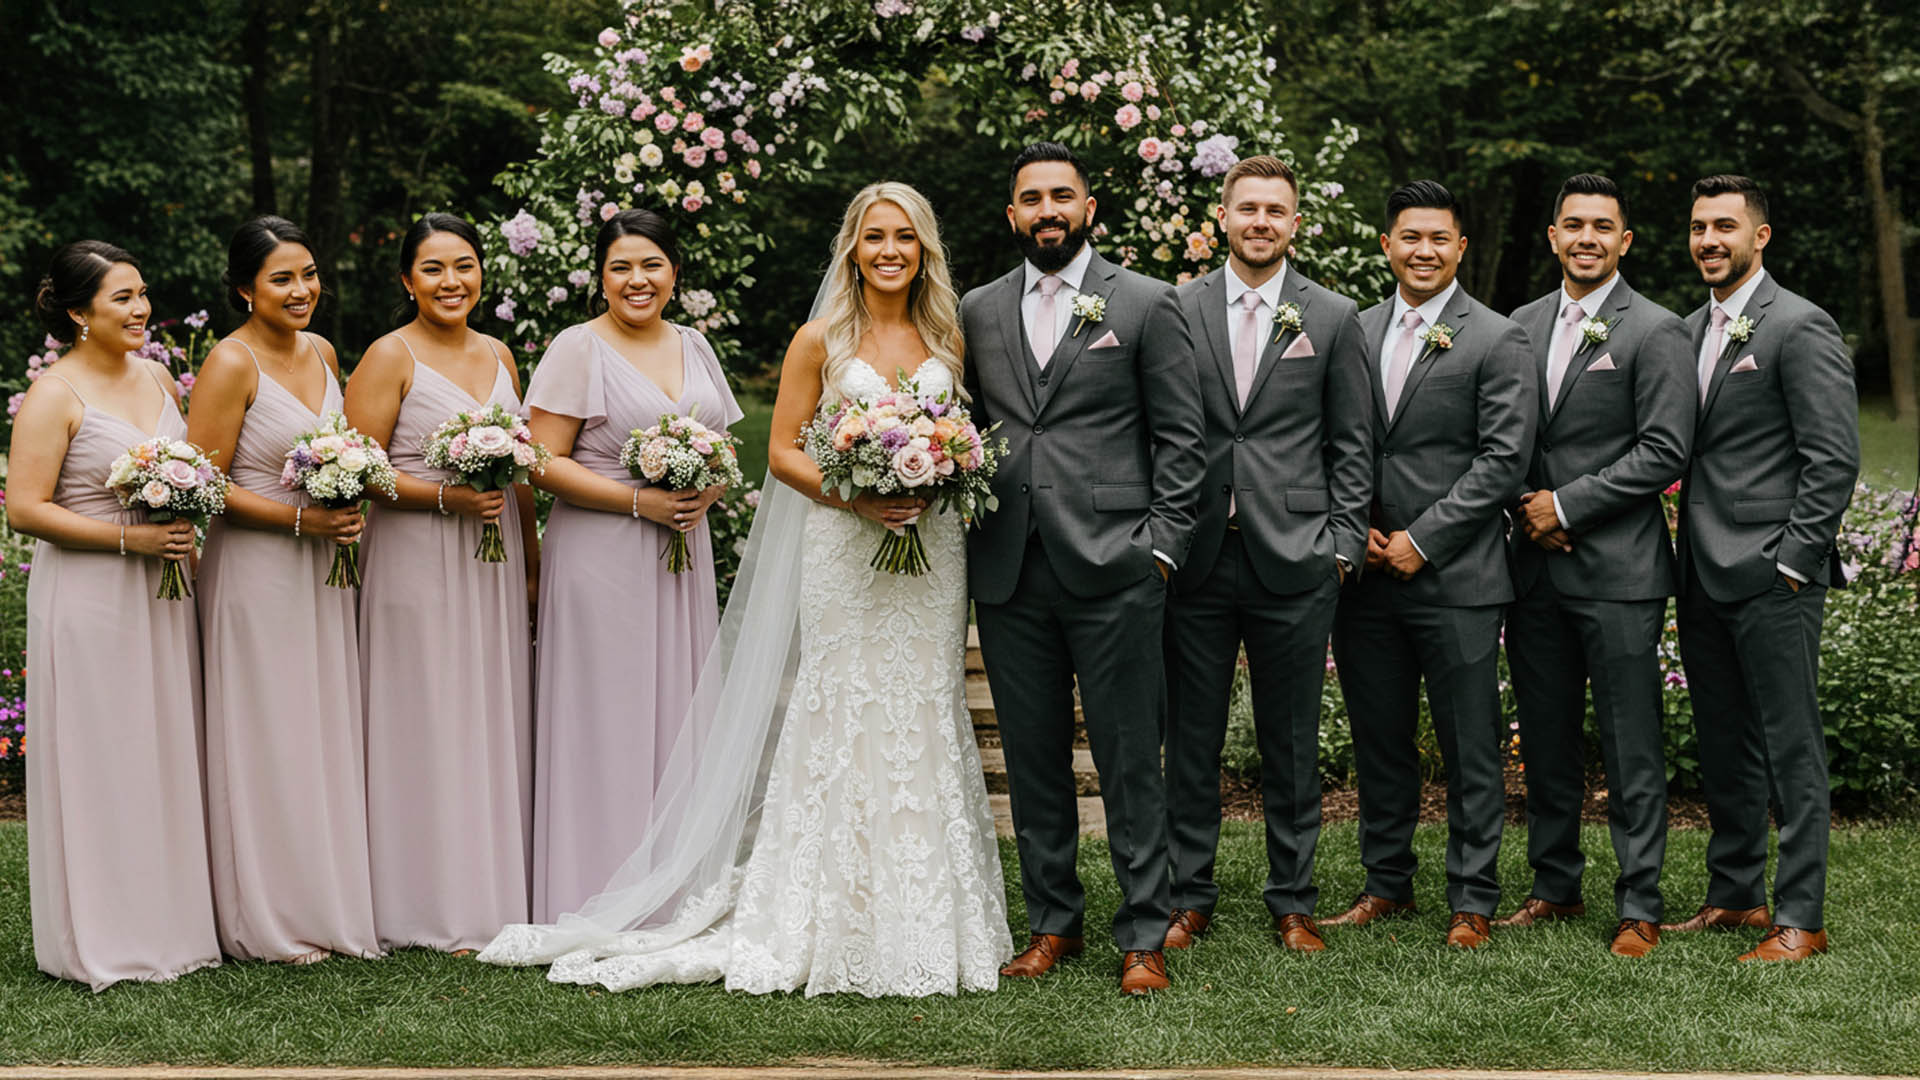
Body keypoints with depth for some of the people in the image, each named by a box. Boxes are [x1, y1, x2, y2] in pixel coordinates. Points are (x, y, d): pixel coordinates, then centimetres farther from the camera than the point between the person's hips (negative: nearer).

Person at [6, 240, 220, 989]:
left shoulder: (157, 378, 10)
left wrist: (187, 526, 4)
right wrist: (130, 538, -19)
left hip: (160, 592, 7)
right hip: (87, 598, -7)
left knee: (166, 752, 11)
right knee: (99, 760, -1)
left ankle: (171, 920, 22)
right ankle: (103, 939, 9)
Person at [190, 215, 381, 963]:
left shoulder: (322, 352, 9)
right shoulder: (231, 363, -13)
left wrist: (350, 508, 5)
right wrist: (302, 519, -18)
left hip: (324, 569, 7)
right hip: (256, 571, -7)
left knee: (329, 734, 11)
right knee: (266, 741, 0)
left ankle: (332, 902, 21)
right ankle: (269, 922, 10)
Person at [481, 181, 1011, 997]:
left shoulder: (948, 339, 10)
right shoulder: (821, 340, 1)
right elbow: (783, 450, 0)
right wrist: (854, 495, -15)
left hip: (931, 551, 3)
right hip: (842, 553, -3)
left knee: (923, 721, 5)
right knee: (842, 721, -4)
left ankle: (923, 922, 12)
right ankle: (833, 922, 3)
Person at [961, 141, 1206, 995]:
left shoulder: (1148, 305, 3)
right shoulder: (978, 312, 13)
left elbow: (1181, 436, 1)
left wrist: (1162, 547, -6)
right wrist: (963, 532, 5)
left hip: (1112, 572, -3)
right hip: (1008, 574, 4)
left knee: (1129, 762, 0)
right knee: (1032, 757, 9)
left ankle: (1144, 936, 8)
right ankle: (1053, 922, 21)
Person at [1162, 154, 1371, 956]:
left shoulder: (1334, 318, 5)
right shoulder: (1177, 310, 6)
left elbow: (1351, 445, 6)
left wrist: (1344, 546, -1)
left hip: (1294, 560, 0)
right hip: (1196, 558, 1)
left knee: (1291, 741, 6)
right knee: (1191, 738, 6)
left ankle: (1293, 902, 17)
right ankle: (1188, 897, 17)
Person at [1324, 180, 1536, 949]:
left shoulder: (1497, 341, -3)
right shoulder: (1354, 332, 12)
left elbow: (1502, 460, -9)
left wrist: (1421, 541, -12)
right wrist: (1356, 528, -2)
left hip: (1455, 576, -4)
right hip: (1367, 573, 5)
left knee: (1470, 749, 1)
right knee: (1378, 740, 12)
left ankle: (1472, 900, 10)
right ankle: (1386, 884, 24)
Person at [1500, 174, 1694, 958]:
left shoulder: (1655, 332, -5)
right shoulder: (1522, 326, 13)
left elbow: (1664, 452, -11)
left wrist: (1567, 505, -12)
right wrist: (1526, 510, -1)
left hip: (1617, 570, -5)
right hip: (1535, 567, 6)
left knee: (1631, 748, -2)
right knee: (1546, 740, 12)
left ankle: (1639, 907, 5)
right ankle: (1555, 887, 23)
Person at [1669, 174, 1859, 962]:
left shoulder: (1800, 328, -9)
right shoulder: (1691, 329, 16)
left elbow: (1834, 460, -13)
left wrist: (1794, 563, -15)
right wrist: (1689, 548, 10)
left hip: (1773, 575, -8)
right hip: (1702, 573, 8)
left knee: (1790, 748, -2)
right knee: (1722, 747, 14)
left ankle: (1800, 919, 3)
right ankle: (1734, 896, 24)